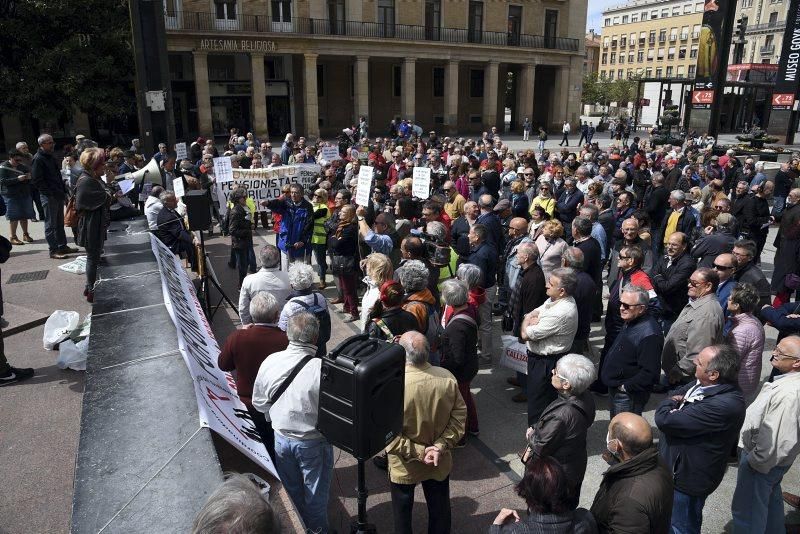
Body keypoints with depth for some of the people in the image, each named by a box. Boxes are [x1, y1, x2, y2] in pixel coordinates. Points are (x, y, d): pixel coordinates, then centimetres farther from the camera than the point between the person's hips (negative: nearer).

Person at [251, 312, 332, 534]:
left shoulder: (270, 362, -15)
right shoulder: (323, 369, -30)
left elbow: (258, 402, 0)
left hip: (281, 438, 4)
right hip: (314, 442, -4)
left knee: (291, 492, 27)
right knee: (315, 497, 19)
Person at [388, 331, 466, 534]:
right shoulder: (447, 378, -18)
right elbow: (459, 415, -11)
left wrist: (418, 452, -17)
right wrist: (441, 445, -14)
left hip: (404, 466, -3)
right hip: (440, 463, 3)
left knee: (402, 511, 25)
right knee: (439, 509, 28)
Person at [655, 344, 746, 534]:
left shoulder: (725, 404, -34)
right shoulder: (702, 384, -8)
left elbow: (665, 420, -32)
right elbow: (672, 395, 9)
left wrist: (668, 404, -10)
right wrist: (675, 403, -14)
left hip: (686, 477, -8)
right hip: (671, 465, 8)